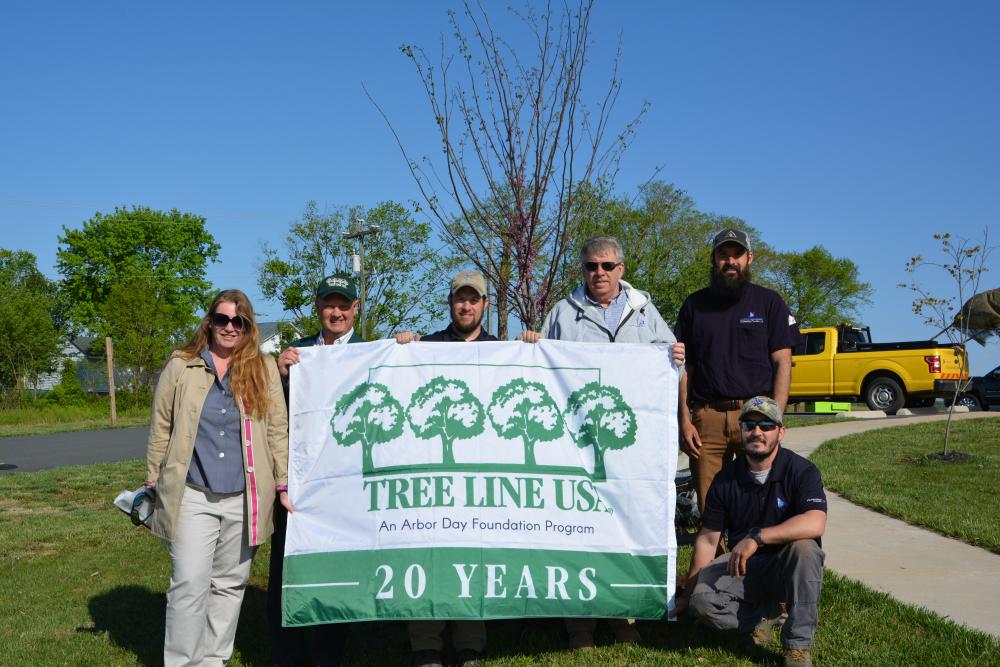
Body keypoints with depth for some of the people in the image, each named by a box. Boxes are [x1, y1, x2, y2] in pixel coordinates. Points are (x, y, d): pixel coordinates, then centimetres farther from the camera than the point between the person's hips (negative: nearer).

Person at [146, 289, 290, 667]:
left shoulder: (264, 369, 5)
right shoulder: (180, 368, 3)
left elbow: (278, 430, 5)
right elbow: (161, 430, 7)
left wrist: (284, 485, 2)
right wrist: (153, 486, 7)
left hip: (245, 499, 2)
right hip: (192, 498, -1)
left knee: (230, 585, 11)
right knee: (190, 586, -4)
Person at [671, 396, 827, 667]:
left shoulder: (801, 471, -11)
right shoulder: (725, 479, -1)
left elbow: (814, 523, -30)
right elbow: (707, 539, 3)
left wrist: (756, 537, -34)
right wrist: (687, 594, 4)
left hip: (788, 567, -2)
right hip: (744, 567, 2)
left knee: (803, 547, -36)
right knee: (702, 599, -26)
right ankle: (765, 614, 3)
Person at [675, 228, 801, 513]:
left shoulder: (769, 302, 9)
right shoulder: (695, 304, 13)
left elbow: (782, 363, 4)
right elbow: (684, 366, 12)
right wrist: (684, 420, 2)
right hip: (707, 417, 1)